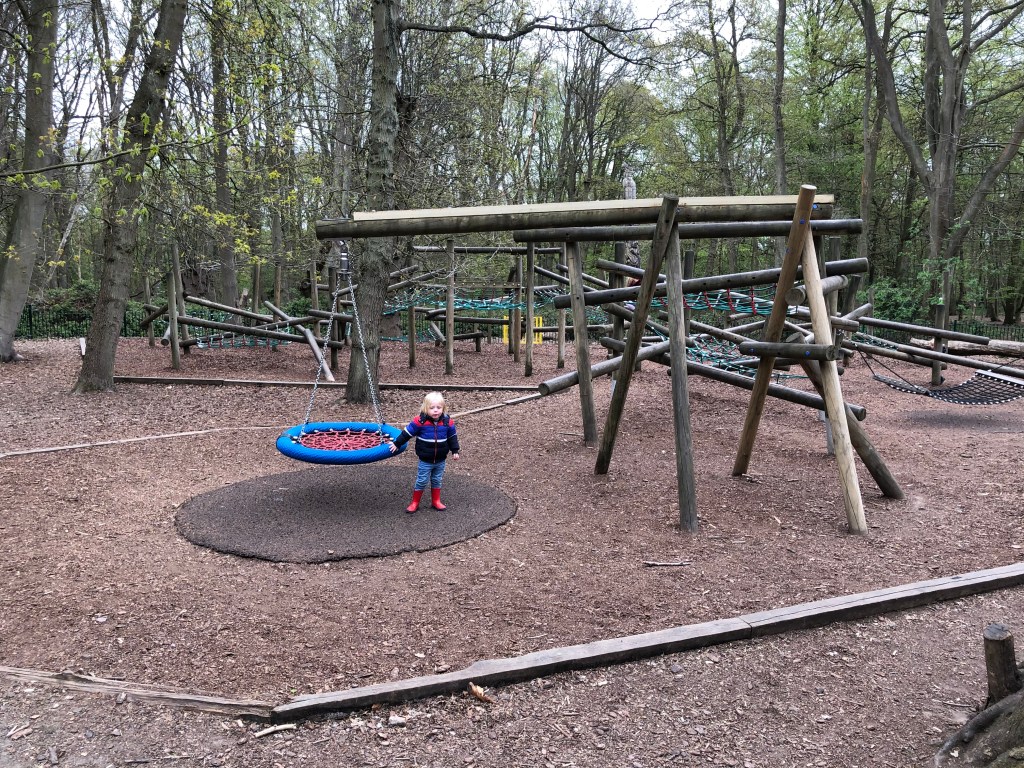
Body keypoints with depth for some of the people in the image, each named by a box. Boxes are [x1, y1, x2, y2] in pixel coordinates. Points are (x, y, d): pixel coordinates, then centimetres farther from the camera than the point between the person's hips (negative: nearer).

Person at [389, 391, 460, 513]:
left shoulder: (447, 422, -7)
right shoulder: (420, 421, -17)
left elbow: (452, 437, 7)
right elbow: (407, 433, -6)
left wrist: (455, 451, 7)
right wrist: (397, 444, -1)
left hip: (440, 460, 3)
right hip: (425, 461, -3)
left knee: (437, 481, 17)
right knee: (421, 482, 5)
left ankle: (436, 501, 32)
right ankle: (415, 503, 19)